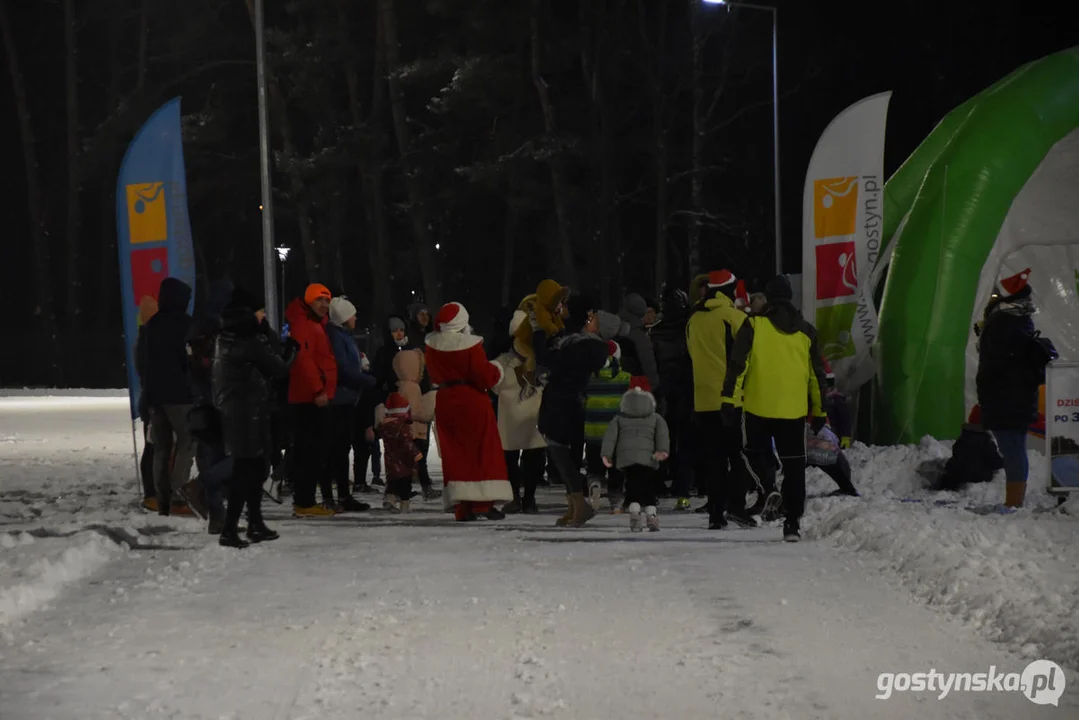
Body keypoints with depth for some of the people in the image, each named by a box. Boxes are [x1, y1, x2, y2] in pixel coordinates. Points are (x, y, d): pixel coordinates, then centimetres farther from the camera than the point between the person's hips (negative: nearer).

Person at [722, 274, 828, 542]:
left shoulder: (754, 325, -3)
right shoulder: (806, 331, 7)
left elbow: (737, 364, -9)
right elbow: (817, 374, 12)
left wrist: (730, 401, -6)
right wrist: (819, 411, 20)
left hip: (758, 408, -2)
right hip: (794, 410, 2)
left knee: (755, 459, 13)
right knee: (794, 467, 8)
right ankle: (793, 522, 5)